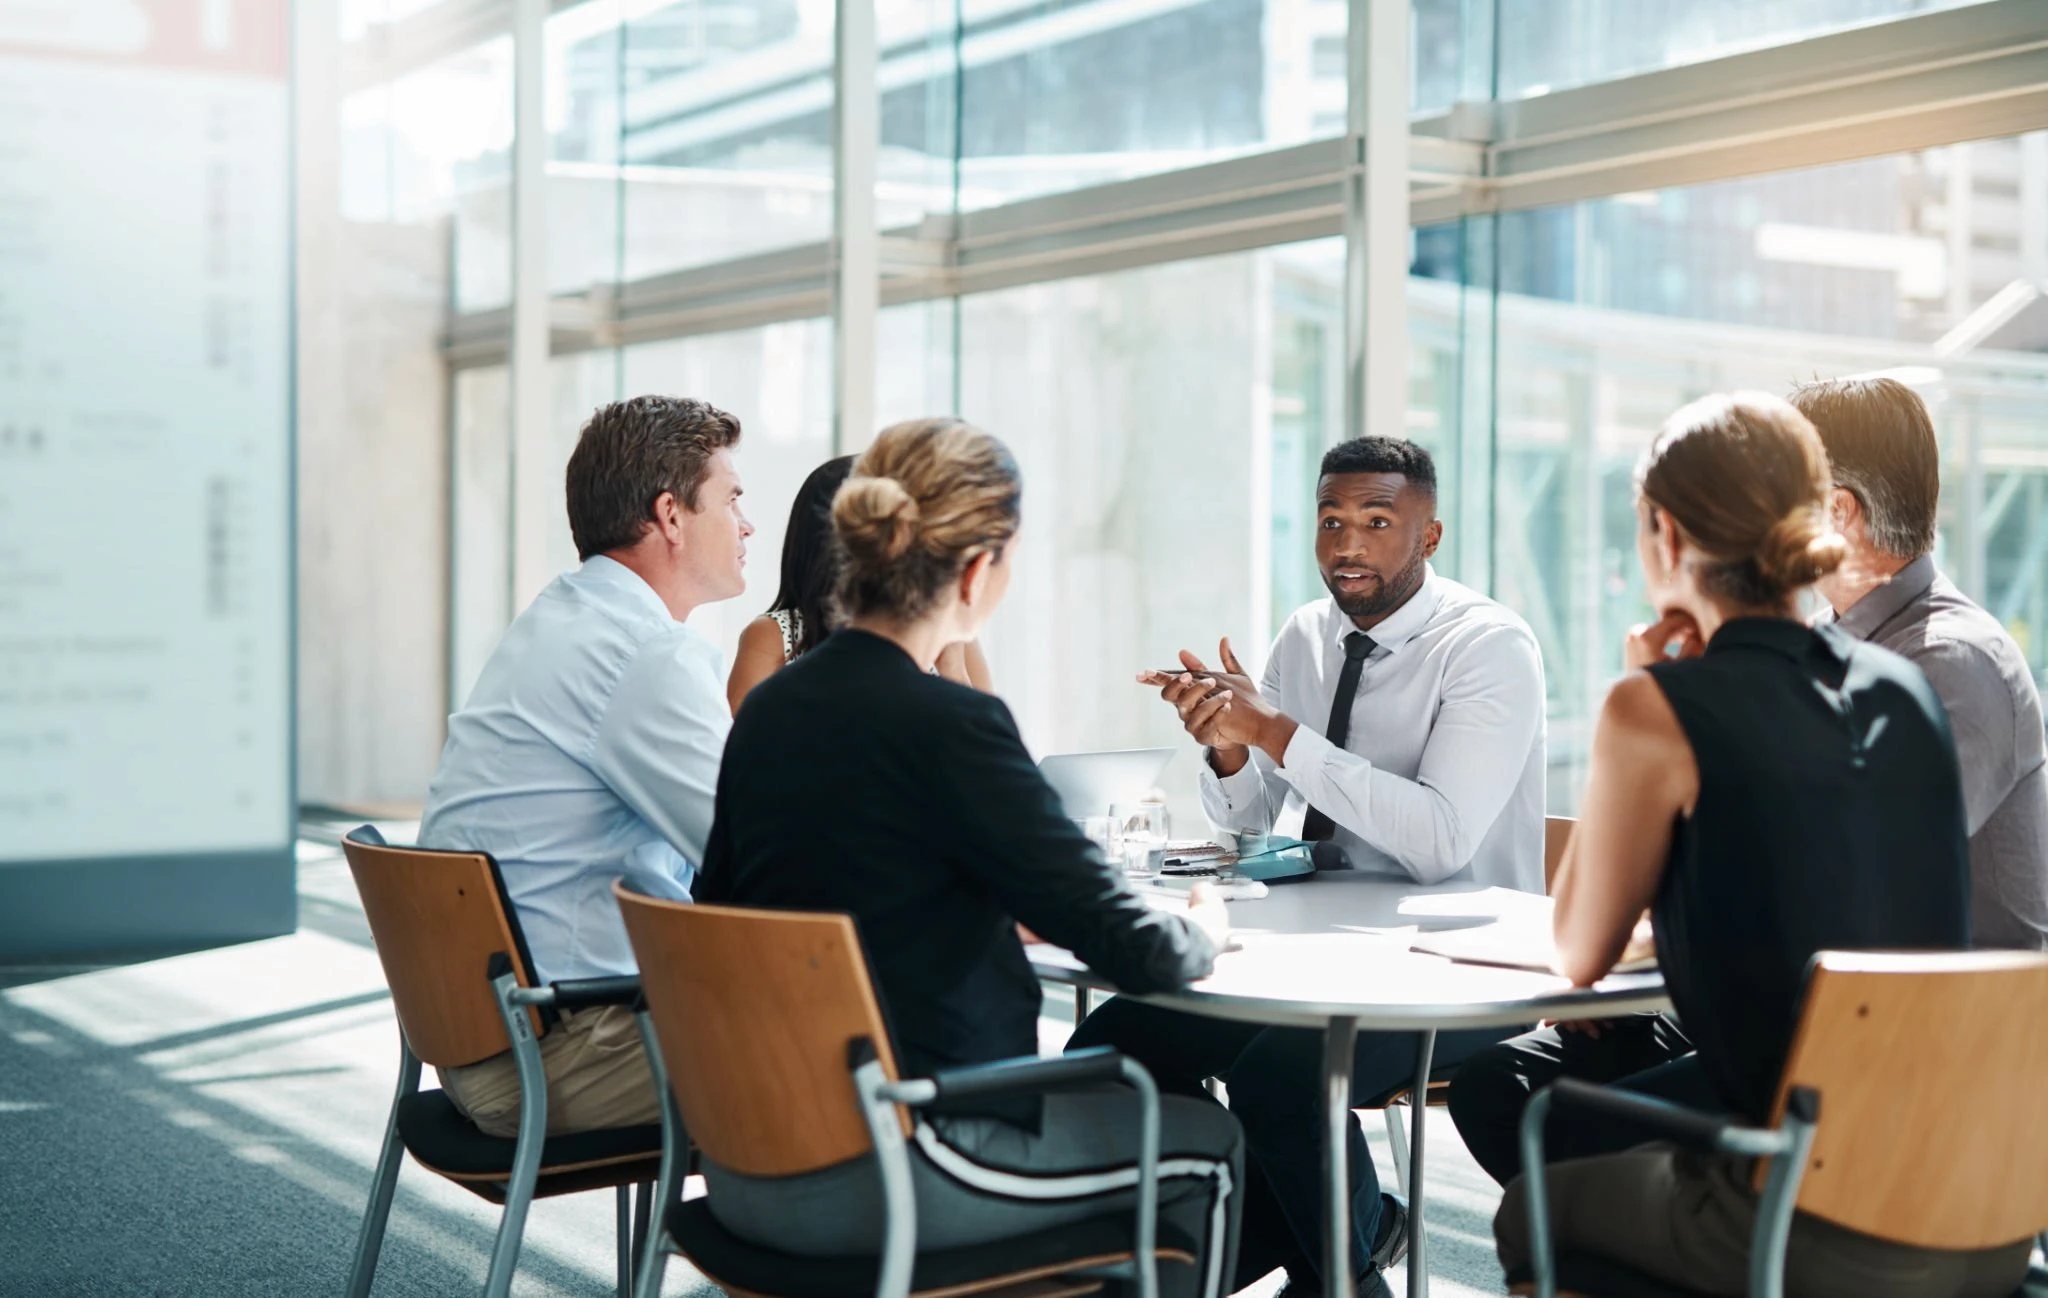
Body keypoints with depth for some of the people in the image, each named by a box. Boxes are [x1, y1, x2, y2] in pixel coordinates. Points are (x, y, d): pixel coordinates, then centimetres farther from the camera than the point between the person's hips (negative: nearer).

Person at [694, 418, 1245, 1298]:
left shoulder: (766, 708, 3)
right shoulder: (948, 723, -18)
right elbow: (1129, 947, -16)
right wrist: (1202, 935, 9)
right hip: (881, 1182, -8)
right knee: (1205, 1149, 14)